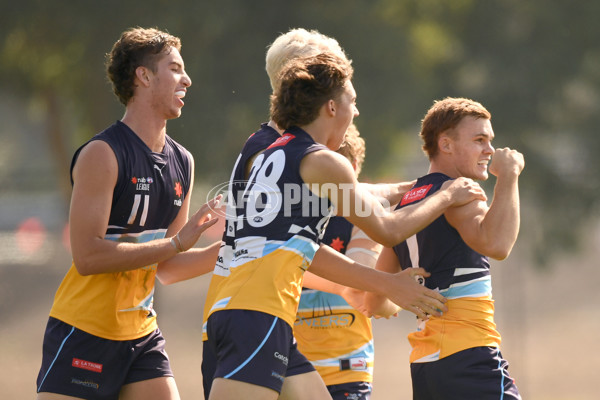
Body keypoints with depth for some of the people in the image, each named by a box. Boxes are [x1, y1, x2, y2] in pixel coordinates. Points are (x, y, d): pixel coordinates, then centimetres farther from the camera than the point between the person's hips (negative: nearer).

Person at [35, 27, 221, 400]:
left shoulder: (182, 162, 10)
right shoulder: (102, 154, -14)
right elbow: (87, 256, -23)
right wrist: (176, 242, -22)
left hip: (141, 333, 7)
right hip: (83, 333, -7)